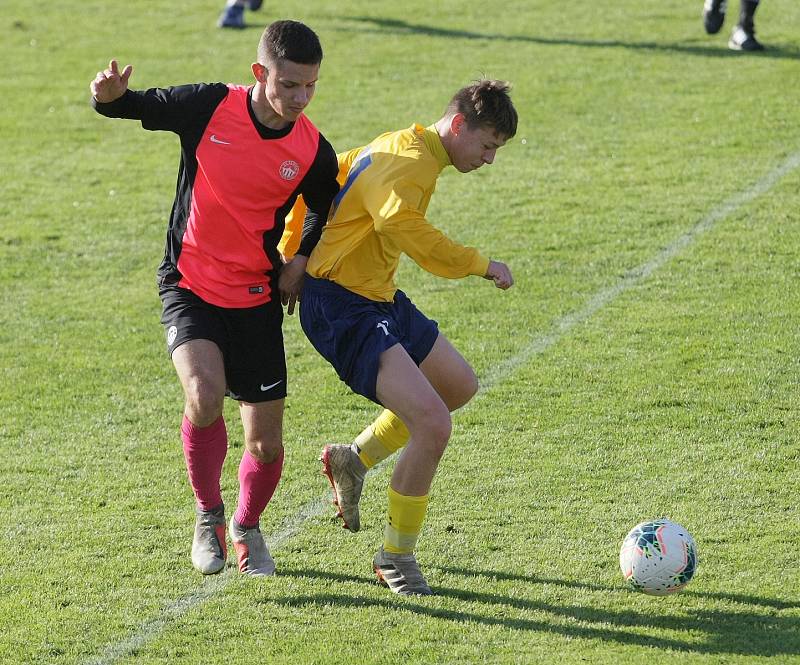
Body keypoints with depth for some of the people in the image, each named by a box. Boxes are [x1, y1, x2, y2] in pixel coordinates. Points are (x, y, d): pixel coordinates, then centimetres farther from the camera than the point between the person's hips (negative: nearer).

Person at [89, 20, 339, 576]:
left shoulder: (314, 153, -9)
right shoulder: (211, 107, -14)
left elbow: (327, 213, 12)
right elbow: (132, 107, -6)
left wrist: (301, 260, -4)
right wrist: (110, 95, -29)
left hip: (257, 300, 2)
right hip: (190, 286, -2)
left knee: (267, 442, 3)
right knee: (206, 395, -28)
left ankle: (247, 526, 36)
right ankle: (209, 517, -2)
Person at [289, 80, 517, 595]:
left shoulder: (402, 147, 12)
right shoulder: (413, 162, -21)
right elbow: (402, 224, -42)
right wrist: (482, 265, -32)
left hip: (379, 298, 11)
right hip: (342, 310, -11)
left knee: (460, 386, 25)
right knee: (433, 424, -20)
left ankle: (354, 459, 33)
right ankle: (396, 557, -2)